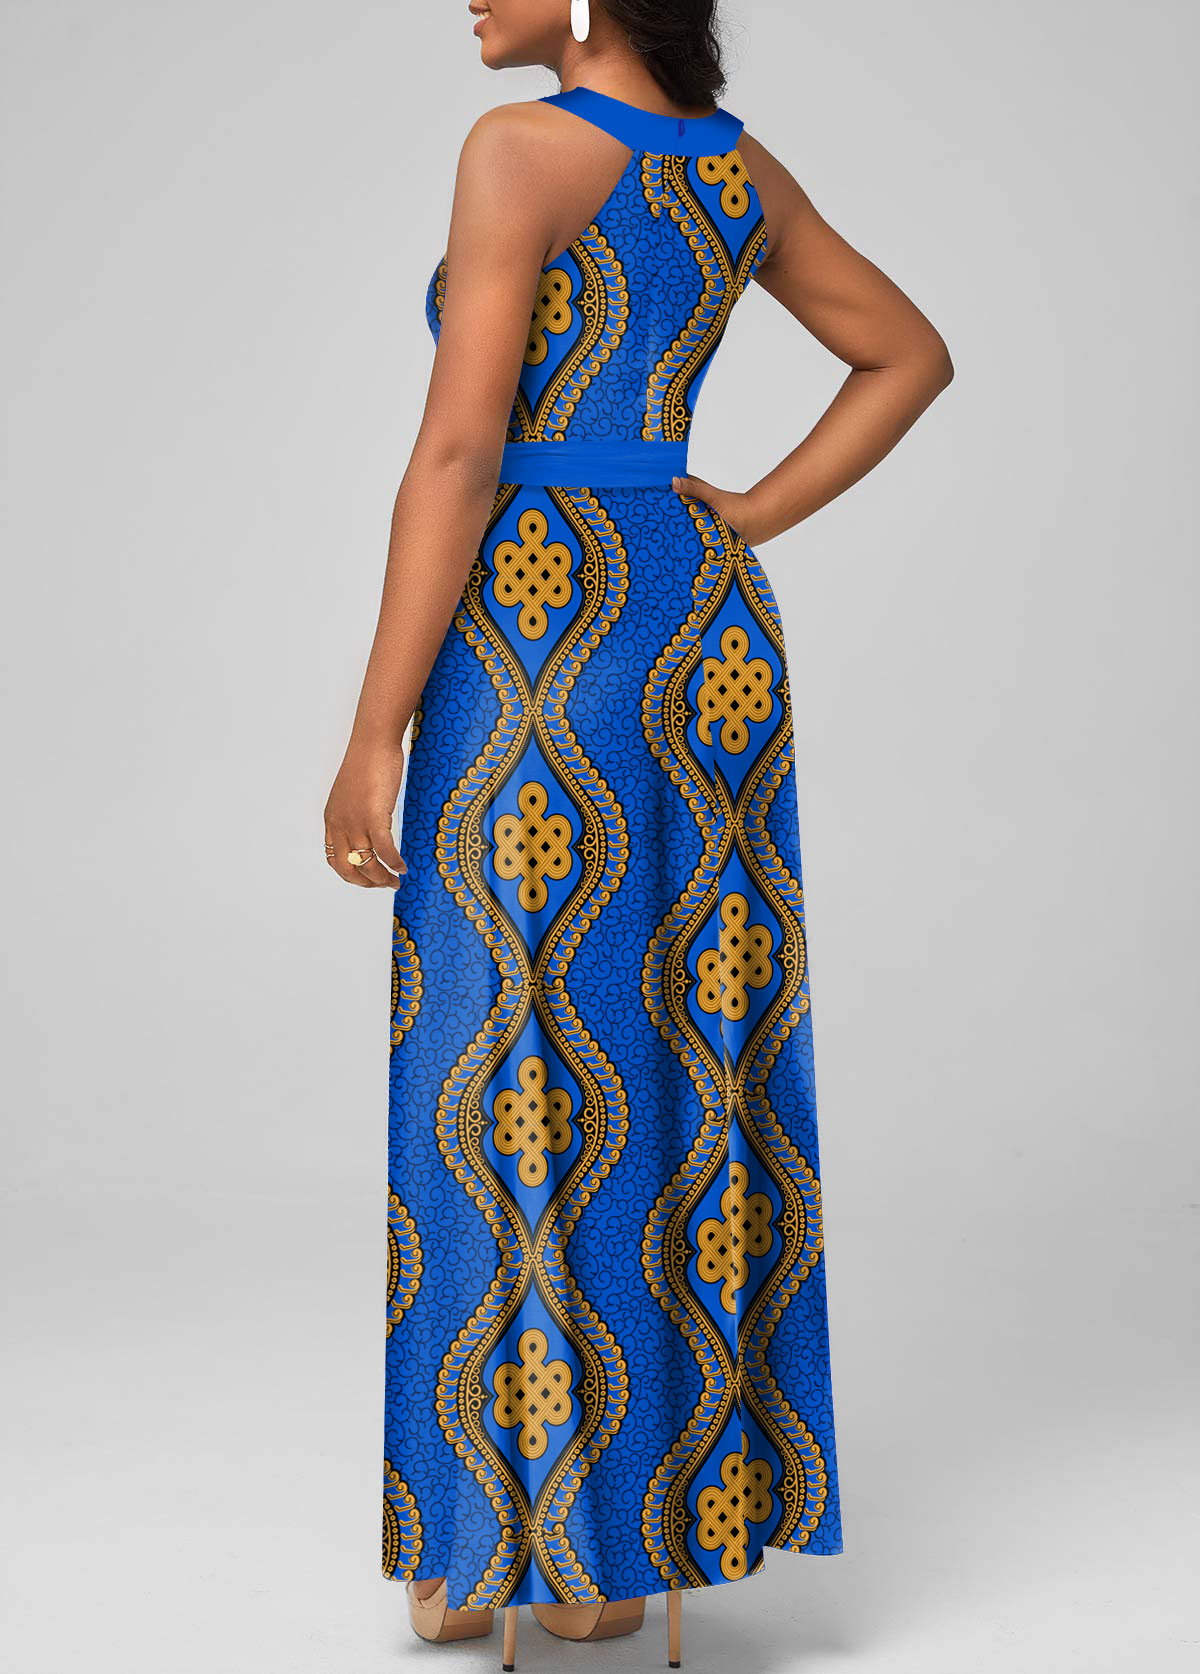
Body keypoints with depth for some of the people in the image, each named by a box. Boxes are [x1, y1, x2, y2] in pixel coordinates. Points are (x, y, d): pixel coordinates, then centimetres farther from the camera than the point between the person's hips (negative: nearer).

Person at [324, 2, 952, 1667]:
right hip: (701, 641, 7)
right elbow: (914, 353, 24)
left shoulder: (519, 148, -9)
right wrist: (752, 521, 14)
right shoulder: (743, 169, 13)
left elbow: (458, 457, -16)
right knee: (696, 1074, 10)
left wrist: (374, 737, -13)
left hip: (532, 649, -7)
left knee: (511, 1098, 2)